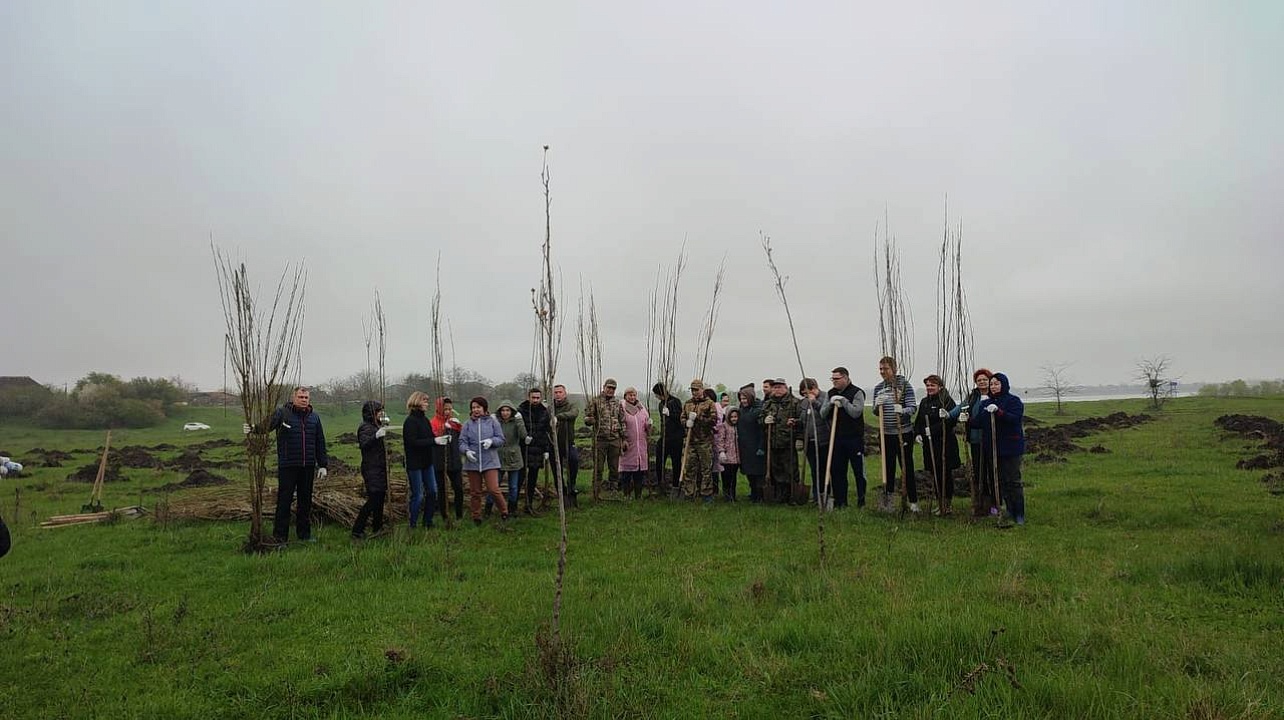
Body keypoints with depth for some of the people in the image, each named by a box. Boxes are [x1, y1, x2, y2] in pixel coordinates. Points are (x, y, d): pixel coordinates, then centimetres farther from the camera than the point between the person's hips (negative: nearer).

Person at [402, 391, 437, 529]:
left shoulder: (425, 420, 9)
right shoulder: (410, 421, -15)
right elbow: (413, 442, -22)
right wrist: (434, 441, -23)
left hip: (427, 462, 8)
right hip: (415, 464, -8)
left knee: (432, 491, 11)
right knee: (417, 496, -2)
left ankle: (428, 522, 24)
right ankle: (413, 525, 11)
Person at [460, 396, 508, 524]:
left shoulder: (492, 421, 2)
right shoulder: (468, 424, 5)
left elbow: (501, 439, 2)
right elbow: (462, 441, 3)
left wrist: (491, 441, -17)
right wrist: (466, 451, -16)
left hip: (490, 462, -2)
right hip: (472, 462, 2)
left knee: (493, 489, -10)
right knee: (474, 492, 10)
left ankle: (504, 511, 11)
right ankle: (476, 517, 23)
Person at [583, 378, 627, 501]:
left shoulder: (618, 403, 12)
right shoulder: (595, 401, 2)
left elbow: (622, 421, 15)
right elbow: (586, 418, 1)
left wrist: (624, 438, 10)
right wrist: (590, 420, -23)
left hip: (615, 440, 3)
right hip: (600, 439, -3)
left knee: (614, 468, 8)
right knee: (598, 468, 0)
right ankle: (597, 494, 7)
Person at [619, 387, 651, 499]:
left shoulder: (642, 409, 15)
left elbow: (647, 426, 22)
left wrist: (649, 425, -1)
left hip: (641, 446, 5)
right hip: (628, 446, -5)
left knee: (640, 473, 7)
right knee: (626, 474, -2)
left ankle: (638, 496, 15)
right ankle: (625, 496, 8)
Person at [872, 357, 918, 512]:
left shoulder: (905, 385, -6)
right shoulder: (878, 388, 6)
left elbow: (912, 408, -12)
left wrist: (902, 410, -33)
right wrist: (877, 405, -11)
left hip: (904, 433, -4)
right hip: (886, 434, 4)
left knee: (907, 467, 1)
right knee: (888, 467, 10)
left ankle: (913, 502, 8)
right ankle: (888, 500, 18)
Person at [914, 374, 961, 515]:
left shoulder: (947, 401, -7)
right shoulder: (924, 402, 13)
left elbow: (954, 421, -13)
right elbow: (918, 421, 20)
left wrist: (948, 417, -33)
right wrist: (917, 434, 5)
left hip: (945, 443, -6)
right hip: (929, 443, 6)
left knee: (946, 473, -2)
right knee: (935, 474, 11)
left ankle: (948, 503, 9)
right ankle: (941, 503, 22)